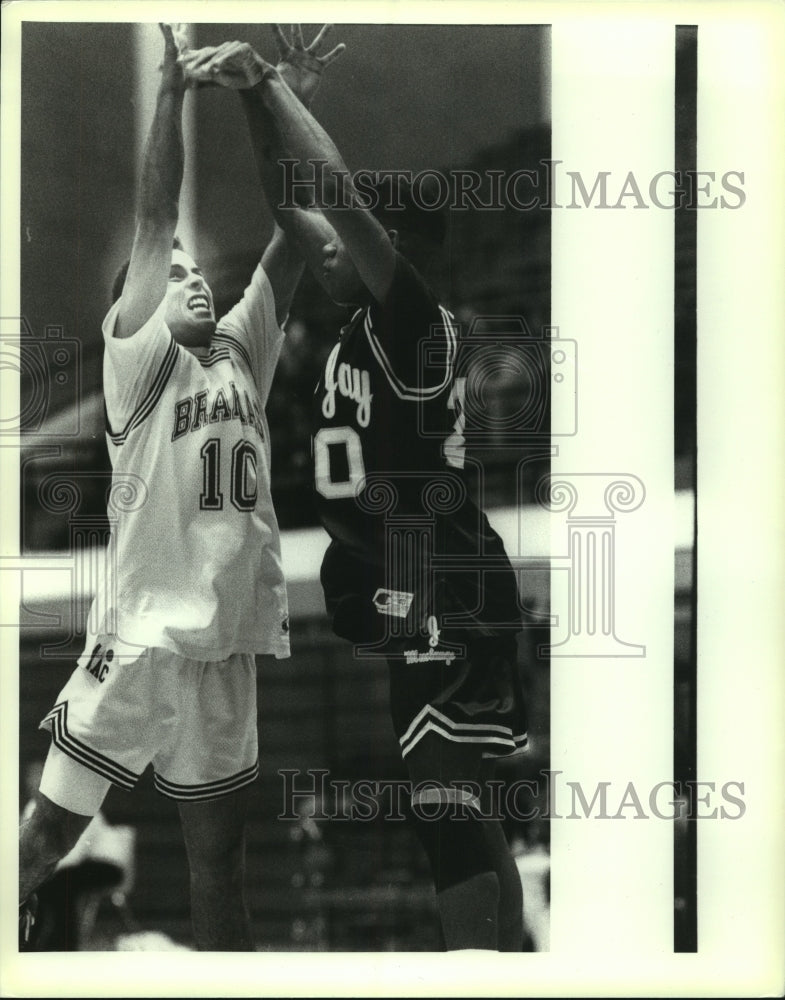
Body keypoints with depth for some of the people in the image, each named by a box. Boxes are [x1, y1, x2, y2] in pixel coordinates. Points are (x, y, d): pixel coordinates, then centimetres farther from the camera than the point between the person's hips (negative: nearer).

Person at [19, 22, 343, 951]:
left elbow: (291, 239, 11)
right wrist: (173, 85, -9)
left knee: (218, 852, 11)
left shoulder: (240, 352, 14)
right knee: (47, 833, -1)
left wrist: (290, 102, 9)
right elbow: (153, 220, -8)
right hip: (140, 633, -5)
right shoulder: (135, 354, 0)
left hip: (223, 644, 5)